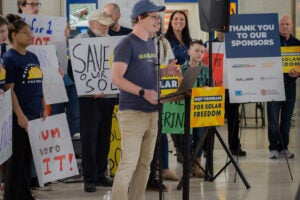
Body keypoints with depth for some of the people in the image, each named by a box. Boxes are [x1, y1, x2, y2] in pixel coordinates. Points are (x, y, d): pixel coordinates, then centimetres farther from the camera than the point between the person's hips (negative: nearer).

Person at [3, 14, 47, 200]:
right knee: (17, 157, -1)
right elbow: (9, 89, -14)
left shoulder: (33, 57, 13)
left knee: (29, 156, 12)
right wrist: (20, 115, -18)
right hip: (20, 117, -7)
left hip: (35, 115, 7)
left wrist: (44, 110, 14)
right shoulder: (9, 58, -9)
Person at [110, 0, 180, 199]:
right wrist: (143, 92, -25)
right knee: (129, 162, -10)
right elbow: (116, 78, -17)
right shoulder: (126, 44, -11)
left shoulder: (151, 44, 14)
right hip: (132, 113, -8)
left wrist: (165, 71, 6)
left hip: (152, 112, 8)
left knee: (145, 163, 11)